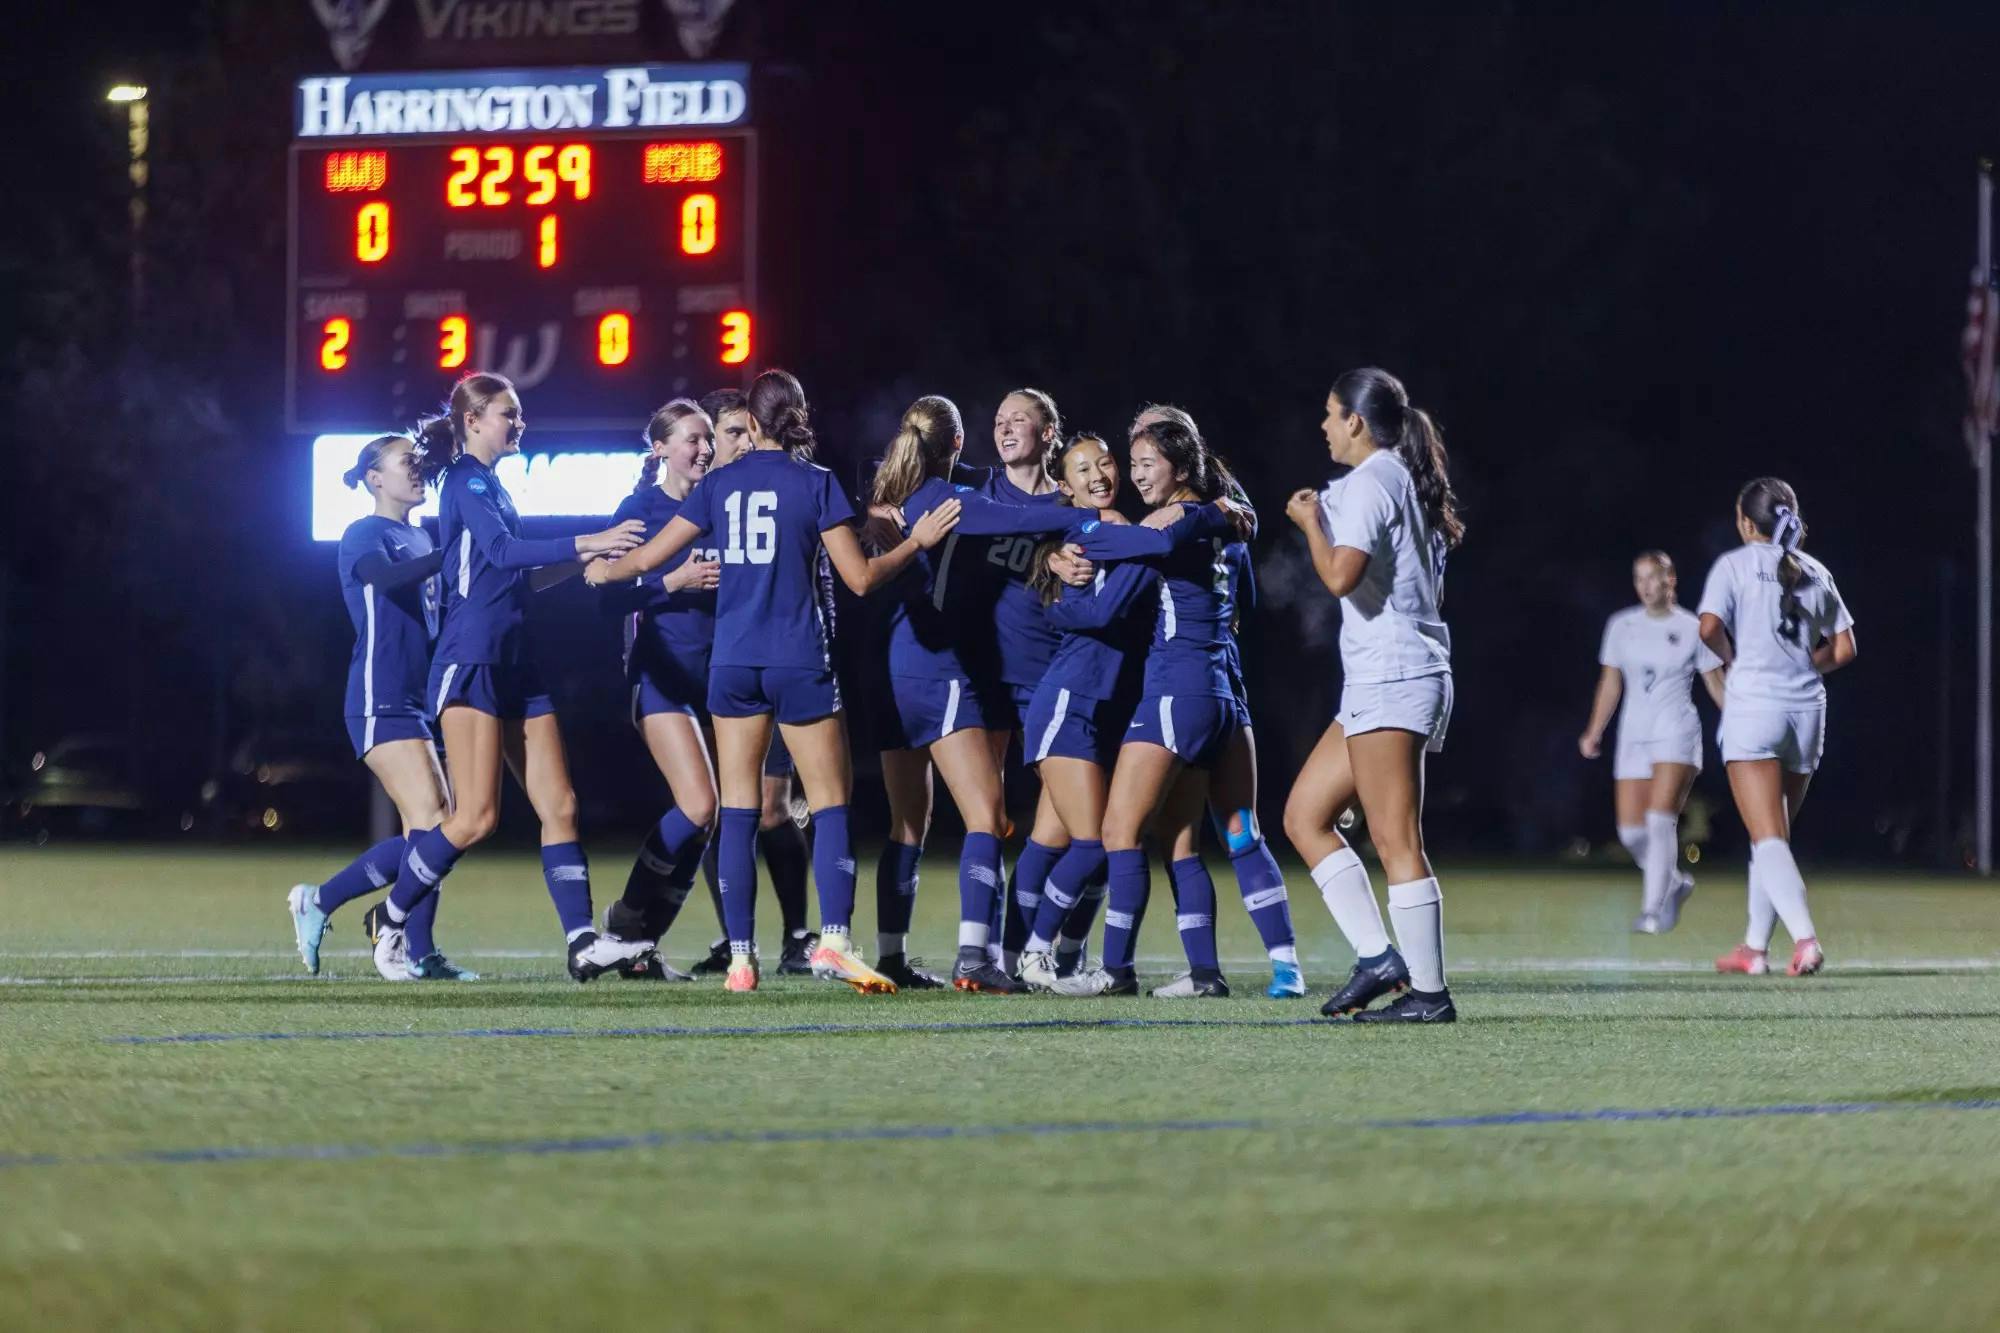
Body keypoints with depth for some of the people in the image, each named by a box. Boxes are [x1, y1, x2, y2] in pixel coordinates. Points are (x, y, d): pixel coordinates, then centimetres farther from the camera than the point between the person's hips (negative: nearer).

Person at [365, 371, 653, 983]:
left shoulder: (491, 486, 20)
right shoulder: (466, 480, -7)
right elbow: (501, 551, -23)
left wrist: (583, 559, 18)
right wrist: (587, 542, -28)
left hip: (513, 666, 10)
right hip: (470, 664, -10)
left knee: (559, 806, -1)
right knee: (477, 816, -11)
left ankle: (583, 943, -7)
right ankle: (389, 922, 5)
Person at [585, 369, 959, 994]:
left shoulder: (719, 483, 6)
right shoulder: (815, 481, -2)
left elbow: (648, 557, 11)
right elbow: (860, 576, -5)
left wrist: (601, 571, 30)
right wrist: (917, 542, 10)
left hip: (733, 662, 3)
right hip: (799, 661, -3)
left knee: (738, 808, 5)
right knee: (829, 802, 1)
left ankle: (741, 955, 1)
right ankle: (834, 938, -16)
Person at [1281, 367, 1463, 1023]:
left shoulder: (1370, 482, -11)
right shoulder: (1405, 479, 19)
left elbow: (1341, 575, -23)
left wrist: (1312, 522, -5)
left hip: (1388, 680, -11)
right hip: (1388, 680, 11)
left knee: (1395, 841, -10)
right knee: (1303, 815, 12)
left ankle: (1427, 990, -10)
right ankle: (1377, 957, 6)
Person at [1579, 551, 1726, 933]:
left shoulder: (1692, 629, 0)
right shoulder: (1622, 626, 9)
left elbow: (1716, 682, 5)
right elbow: (1611, 683, 15)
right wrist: (1594, 731, 10)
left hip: (1676, 733, -4)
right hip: (1634, 735, 4)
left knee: (1661, 819, -19)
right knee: (1631, 830, -1)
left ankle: (1654, 910, -16)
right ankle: (1675, 883, 25)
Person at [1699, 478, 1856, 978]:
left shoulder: (1735, 565, -3)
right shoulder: (1815, 572, 11)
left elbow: (1710, 628, -16)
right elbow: (1843, 649, 10)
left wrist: (1733, 658, 3)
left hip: (1753, 705, -5)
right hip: (1807, 708, 5)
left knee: (1768, 838, -9)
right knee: (1773, 837, 16)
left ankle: (1805, 937, -27)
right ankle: (1756, 946, 21)